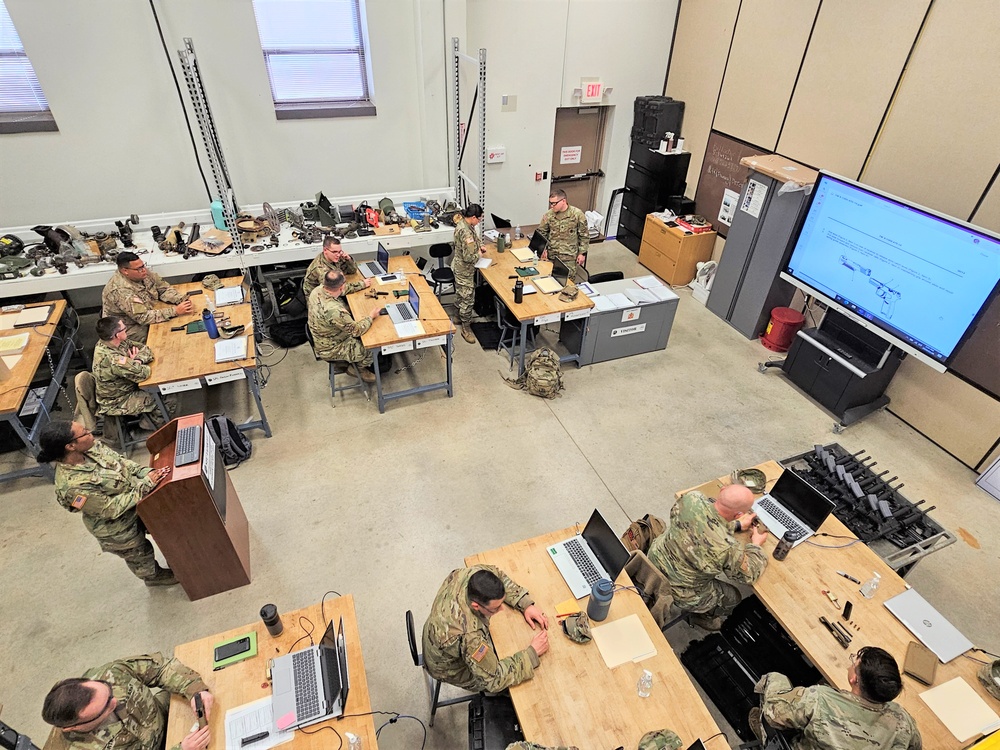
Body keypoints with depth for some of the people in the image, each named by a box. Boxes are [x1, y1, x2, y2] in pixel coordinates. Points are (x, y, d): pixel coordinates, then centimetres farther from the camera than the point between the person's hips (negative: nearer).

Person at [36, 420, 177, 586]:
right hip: (119, 529, -6)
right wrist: (145, 485, -30)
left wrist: (145, 472, -20)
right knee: (139, 554, 23)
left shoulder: (90, 448, -18)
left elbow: (121, 461, -4)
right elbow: (111, 509, -30)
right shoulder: (73, 486, -38)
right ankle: (154, 576, 53)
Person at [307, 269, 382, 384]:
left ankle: (354, 364, 33)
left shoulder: (317, 290, -15)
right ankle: (361, 369, 32)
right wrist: (371, 316, -12)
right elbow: (356, 330, -26)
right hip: (331, 350, -8)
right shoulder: (334, 310, -41)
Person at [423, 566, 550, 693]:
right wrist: (532, 652, -28)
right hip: (455, 671, -6)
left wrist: (526, 604, -17)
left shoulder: (469, 574, -31)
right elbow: (494, 680, -33)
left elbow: (497, 573, -9)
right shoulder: (468, 635, -46)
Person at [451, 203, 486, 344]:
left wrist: (479, 245, 2)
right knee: (468, 298, 1)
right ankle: (466, 328, 14)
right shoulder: (466, 232, -32)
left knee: (461, 294, 26)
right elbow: (469, 257, -32)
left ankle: (461, 316, 45)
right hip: (464, 270, -10)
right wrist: (479, 255, -12)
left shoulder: (463, 222, -2)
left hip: (459, 267, 10)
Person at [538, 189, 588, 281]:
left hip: (569, 256, -2)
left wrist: (582, 253, -2)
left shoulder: (577, 214, -7)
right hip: (551, 254, 3)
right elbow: (541, 233, 10)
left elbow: (584, 236, 0)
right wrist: (543, 248, -3)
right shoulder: (549, 214, 0)